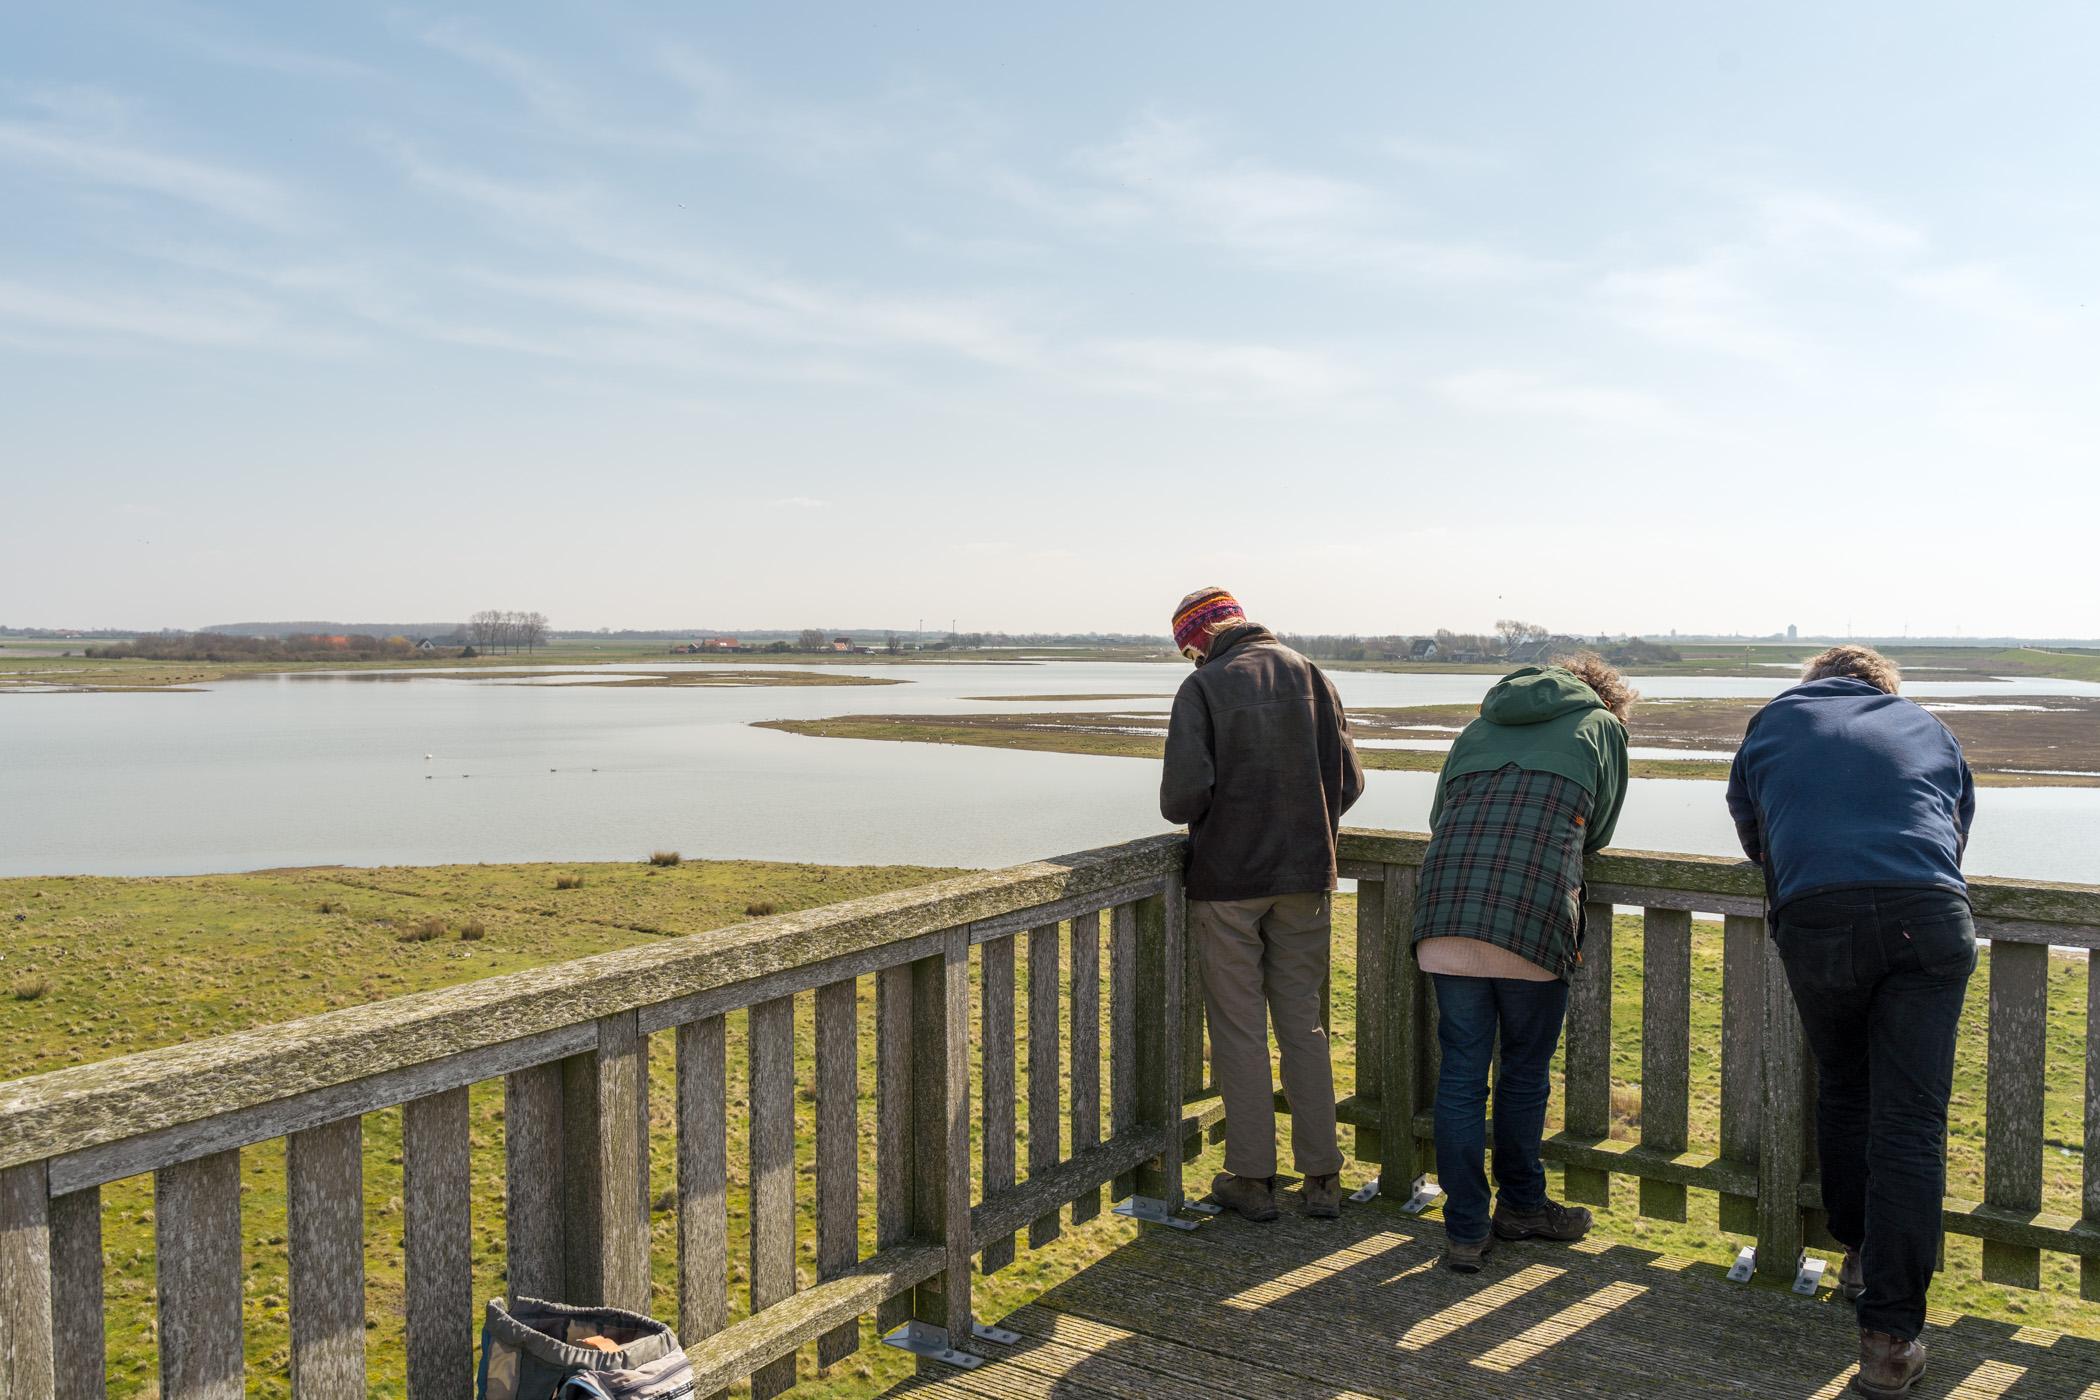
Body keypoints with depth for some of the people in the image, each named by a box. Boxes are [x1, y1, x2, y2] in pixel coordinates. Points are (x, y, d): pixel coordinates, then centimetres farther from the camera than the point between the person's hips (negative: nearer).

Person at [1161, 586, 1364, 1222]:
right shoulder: (1309, 675, 4)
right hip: (1304, 877, 4)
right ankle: (1321, 1177, 17)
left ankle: (1252, 1177, 13)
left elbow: (1183, 795, -17)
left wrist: (1192, 816, 6)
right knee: (1304, 1025, 12)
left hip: (1226, 879, -4)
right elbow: (1348, 781, 3)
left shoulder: (1203, 687, -9)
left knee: (1239, 1029, 6)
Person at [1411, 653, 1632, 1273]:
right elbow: (1597, 832, 23)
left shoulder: (1478, 727, 27)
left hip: (1447, 908, 3)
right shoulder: (1600, 725, 18)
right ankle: (1519, 1204, 31)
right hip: (1535, 913, -3)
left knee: (1461, 1071, 8)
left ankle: (1466, 1231, 12)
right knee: (1524, 1071, 14)